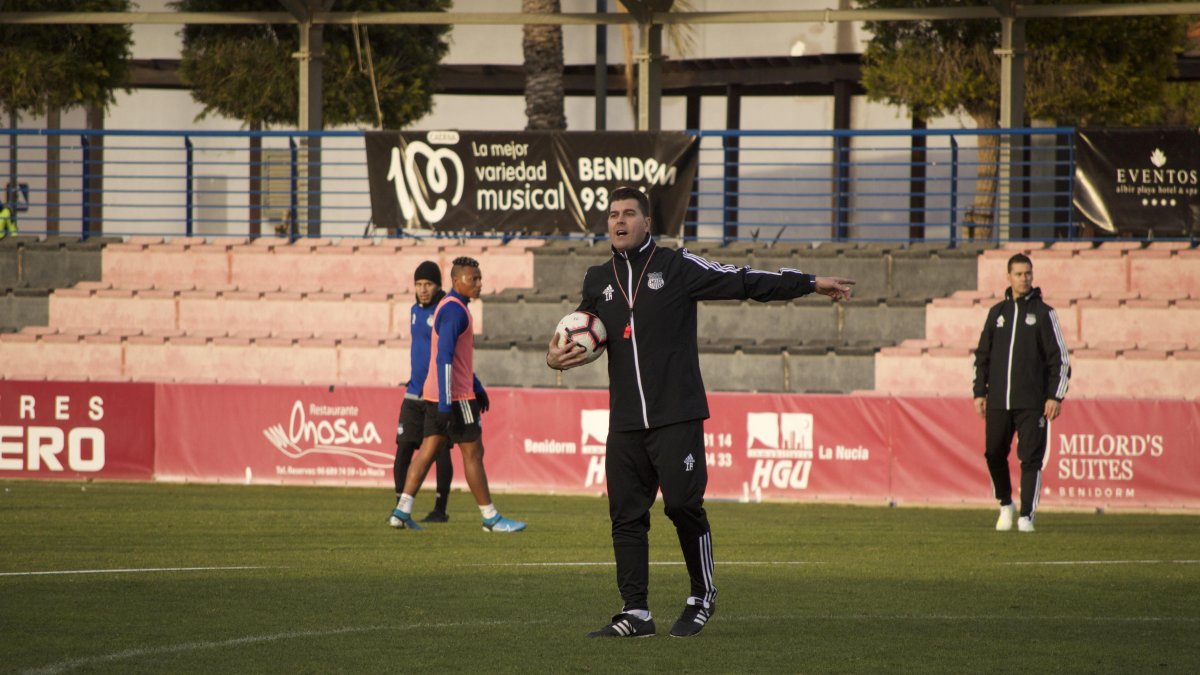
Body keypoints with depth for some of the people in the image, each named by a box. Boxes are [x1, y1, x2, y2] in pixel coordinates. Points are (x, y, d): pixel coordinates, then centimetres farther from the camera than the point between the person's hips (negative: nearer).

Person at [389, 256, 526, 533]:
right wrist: (446, 403, -25)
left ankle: (403, 510, 1)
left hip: (436, 395, 10)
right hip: (455, 396, -10)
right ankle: (491, 518, 3)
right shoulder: (454, 310, -15)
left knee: (428, 449, 6)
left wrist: (478, 388, 29)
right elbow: (444, 357, -22)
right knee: (473, 453, -3)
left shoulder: (451, 307, 17)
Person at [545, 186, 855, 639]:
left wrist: (811, 284, -5)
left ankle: (702, 597, 10)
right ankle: (635, 613, 5)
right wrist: (557, 356, 5)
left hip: (677, 418, -4)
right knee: (626, 516, 1)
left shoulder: (678, 268, 1)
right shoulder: (598, 280, 15)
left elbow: (745, 282, -1)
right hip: (625, 423, 4)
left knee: (683, 505, -8)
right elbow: (579, 337, 27)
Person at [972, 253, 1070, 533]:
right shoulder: (997, 312, 12)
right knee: (994, 454, 6)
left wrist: (1056, 397, -8)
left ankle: (1026, 516, -3)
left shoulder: (1043, 313, 2)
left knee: (1031, 458, -7)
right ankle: (1005, 505, 26)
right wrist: (980, 392, 9)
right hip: (998, 401, 4)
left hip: (1032, 402, -4)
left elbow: (1060, 359, 0)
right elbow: (982, 355, 17)